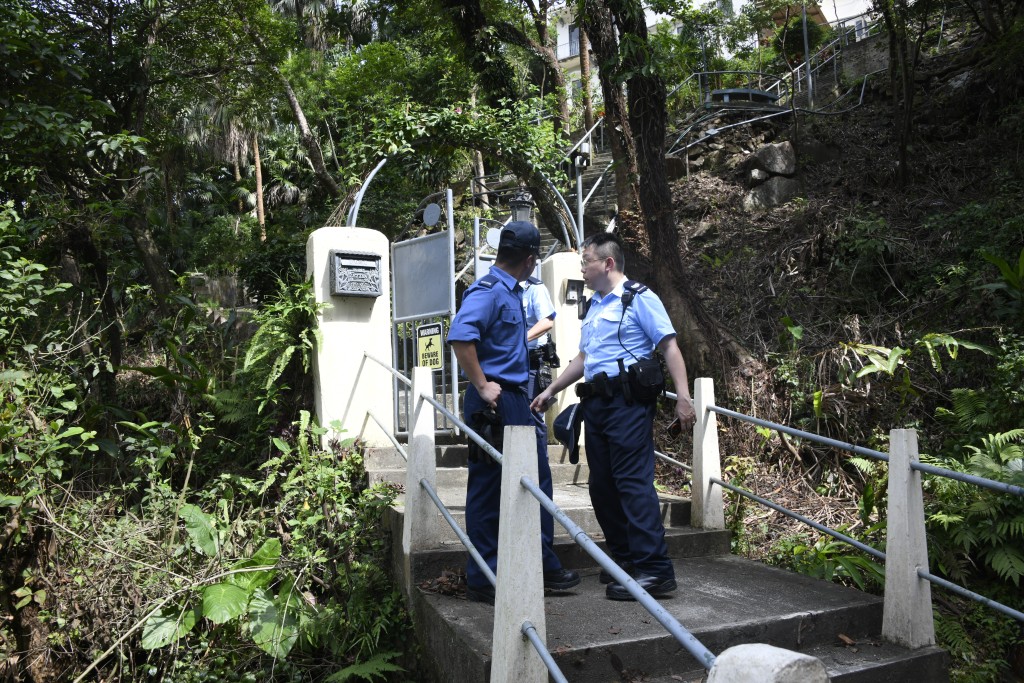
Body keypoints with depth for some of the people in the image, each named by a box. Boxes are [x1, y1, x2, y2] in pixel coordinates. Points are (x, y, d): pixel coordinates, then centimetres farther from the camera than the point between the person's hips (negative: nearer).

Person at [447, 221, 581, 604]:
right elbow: (460, 336, -29)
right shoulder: (488, 290, -14)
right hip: (495, 402, -10)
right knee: (488, 490, 1)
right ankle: (483, 581, 15)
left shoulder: (512, 292, 16)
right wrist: (481, 386, -23)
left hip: (515, 401, 10)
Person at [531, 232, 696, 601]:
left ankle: (655, 570, -7)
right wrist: (551, 390, 26)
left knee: (634, 482, -12)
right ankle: (626, 559, 21)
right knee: (602, 485, 9)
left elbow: (669, 347, -9)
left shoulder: (639, 298, -3)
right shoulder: (594, 305, 22)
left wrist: (683, 397, -18)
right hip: (596, 402, 9)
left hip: (627, 401, -9)